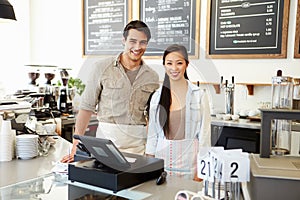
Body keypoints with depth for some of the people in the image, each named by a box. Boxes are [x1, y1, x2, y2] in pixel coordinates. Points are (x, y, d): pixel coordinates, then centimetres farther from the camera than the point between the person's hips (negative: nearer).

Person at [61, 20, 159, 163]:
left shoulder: (152, 77, 9)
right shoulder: (102, 68, 0)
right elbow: (87, 107, 0)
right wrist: (77, 144, -6)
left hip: (139, 142, 2)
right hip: (107, 137, -2)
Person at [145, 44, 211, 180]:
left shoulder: (200, 95, -3)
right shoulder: (157, 96, 6)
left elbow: (204, 134, -4)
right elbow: (152, 134, 9)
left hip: (189, 162, -2)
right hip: (162, 160, 3)